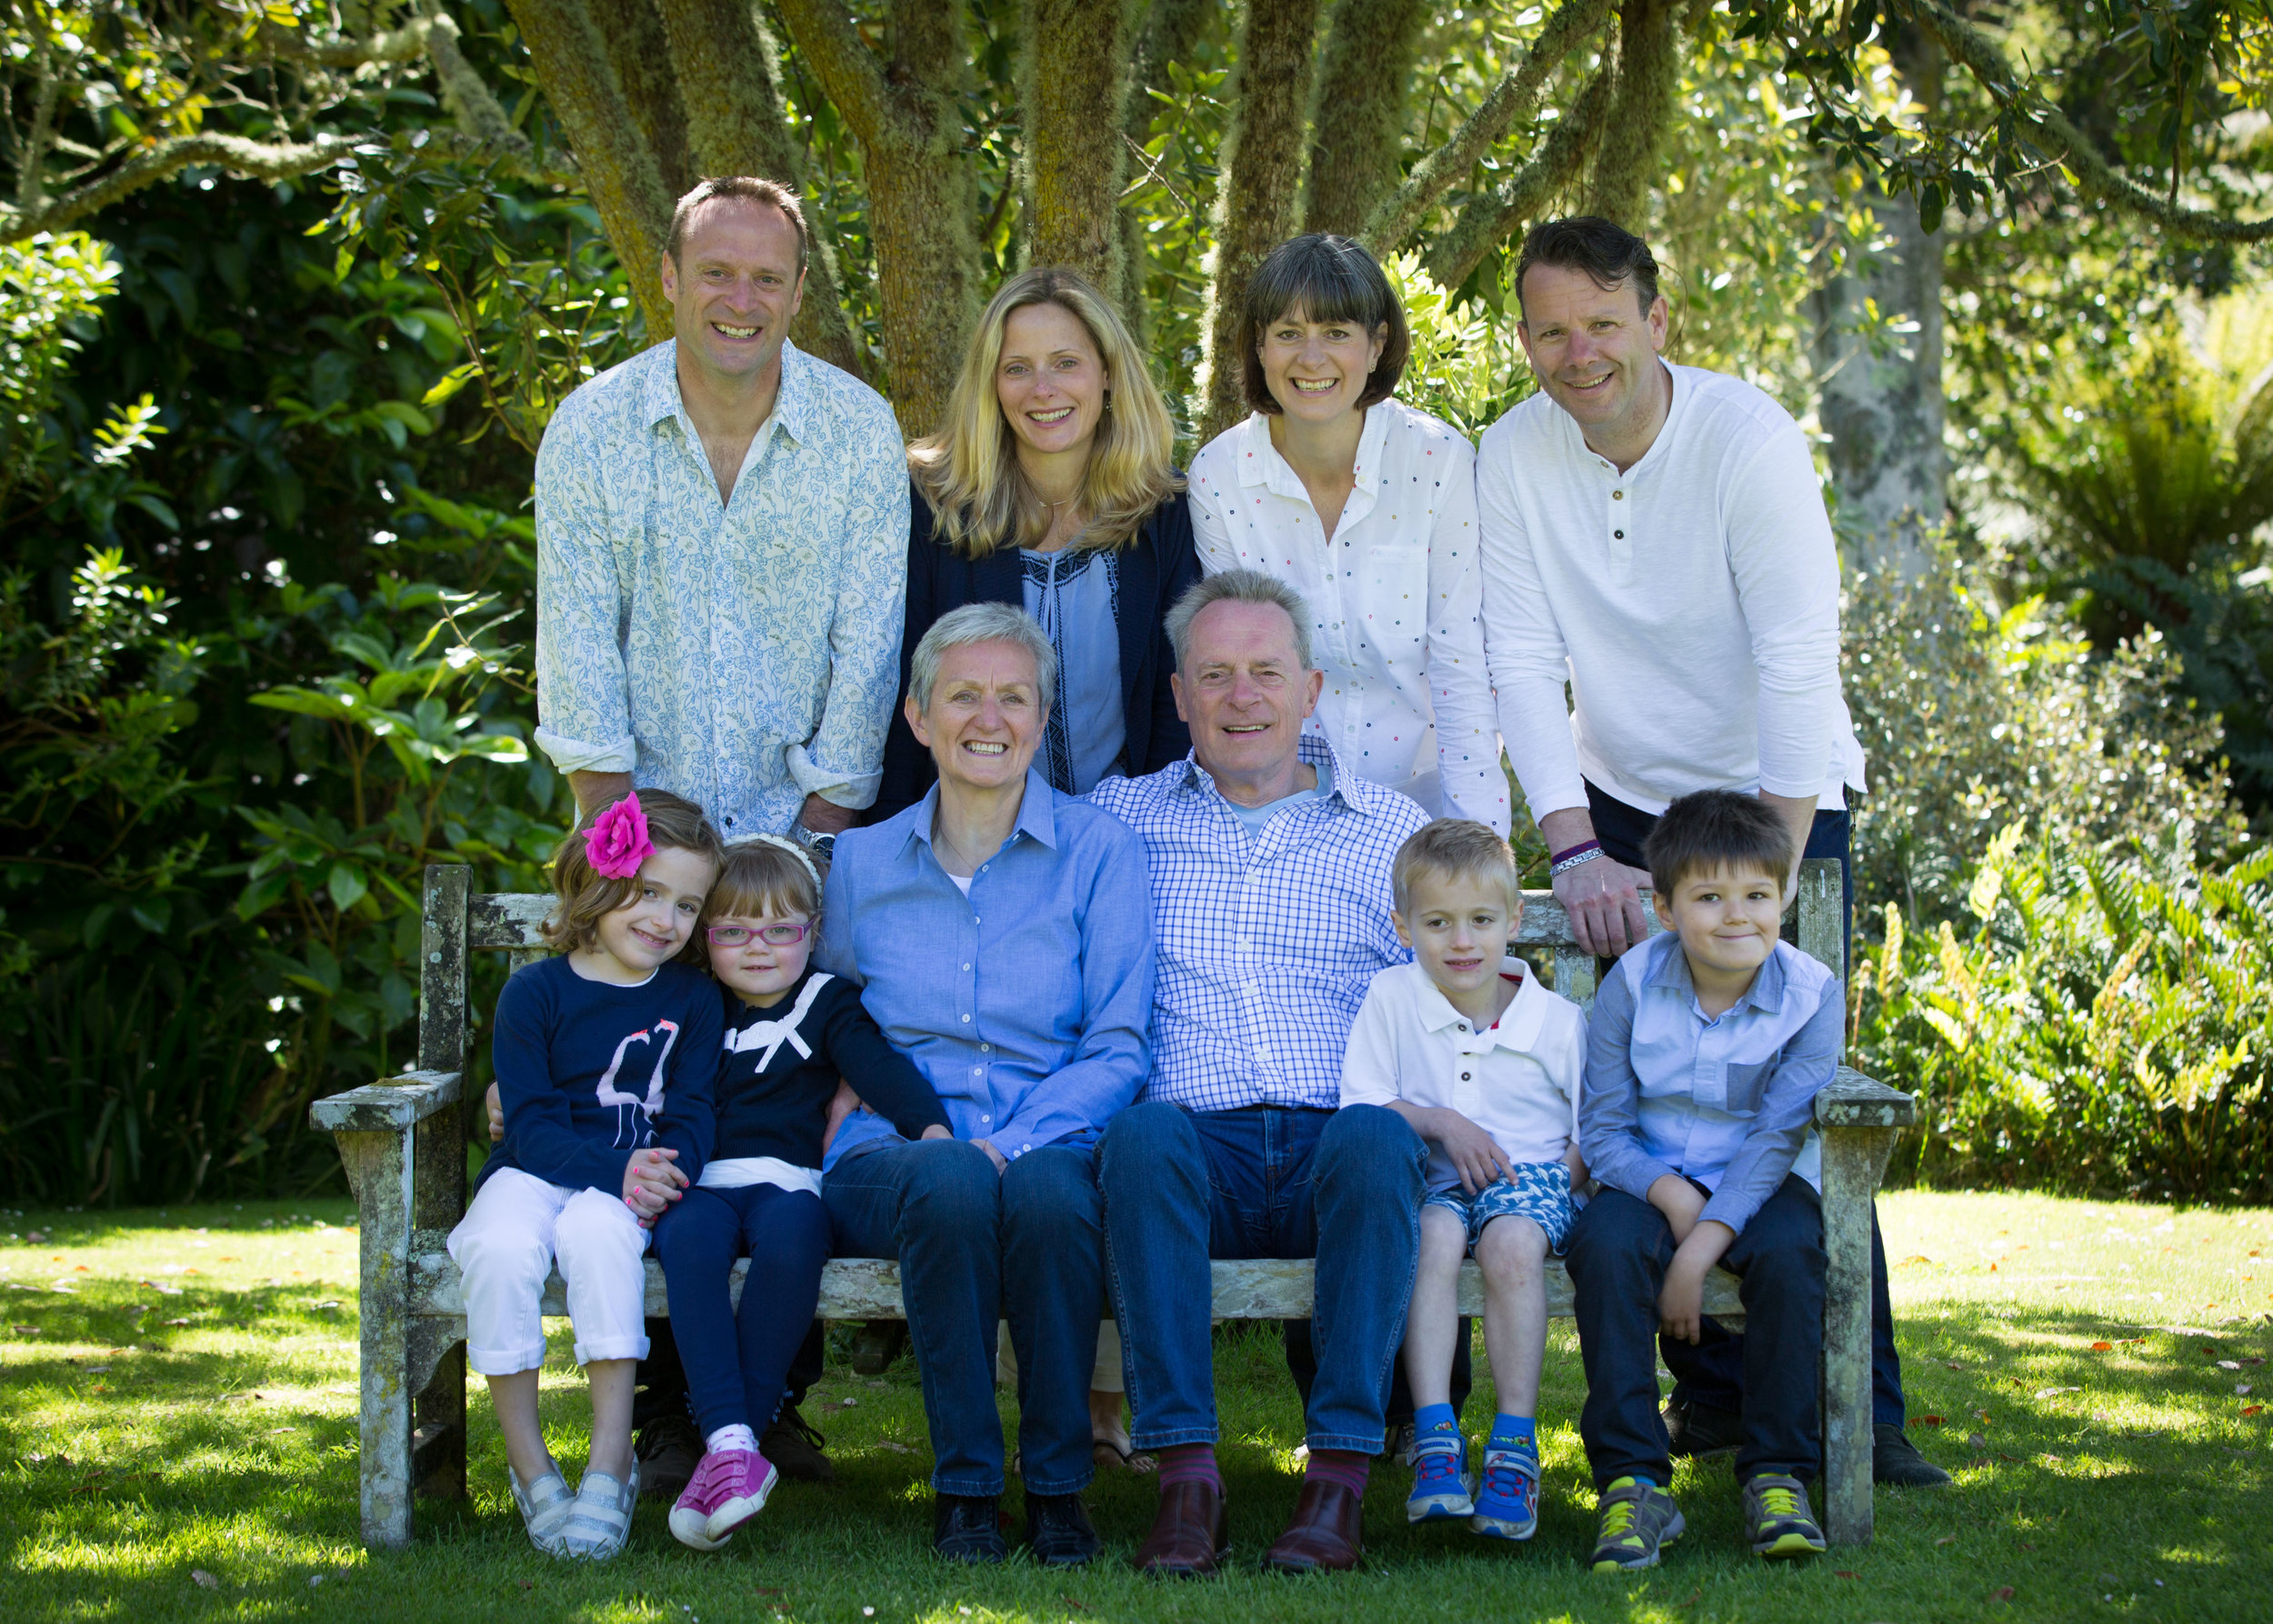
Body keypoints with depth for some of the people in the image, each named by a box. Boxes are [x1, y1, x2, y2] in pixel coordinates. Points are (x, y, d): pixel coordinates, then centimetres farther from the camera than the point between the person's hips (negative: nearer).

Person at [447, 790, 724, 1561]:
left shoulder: (692, 999, 11)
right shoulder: (535, 992, 2)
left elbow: (691, 1115, 6)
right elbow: (532, 1124, -5)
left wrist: (660, 1179, -16)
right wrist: (619, 1170, -21)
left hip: (624, 1189, 1)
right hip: (532, 1172, 0)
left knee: (597, 1233, -36)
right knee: (500, 1246, -35)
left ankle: (612, 1461, -33)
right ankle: (526, 1462, -22)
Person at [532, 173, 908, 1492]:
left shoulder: (860, 431, -3)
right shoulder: (594, 430, -1)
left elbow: (865, 649, -3)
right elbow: (578, 647, -3)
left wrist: (817, 834, -7)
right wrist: (616, 833, -8)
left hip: (802, 830, 0)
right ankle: (668, 1411, 2)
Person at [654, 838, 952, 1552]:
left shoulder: (827, 1004, 16)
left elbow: (880, 1066, 0)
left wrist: (930, 1123, -19)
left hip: (787, 1178, -1)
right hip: (703, 1182, 1)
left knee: (790, 1233, -38)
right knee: (690, 1237, -36)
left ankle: (738, 1435, -36)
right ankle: (730, 1445, -45)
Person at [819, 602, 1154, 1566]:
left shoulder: (1099, 853, 6)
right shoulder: (861, 862, 14)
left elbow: (1119, 1050, 0)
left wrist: (1014, 1141, -15)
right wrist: (889, 1126, -2)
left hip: (1050, 1149, -1)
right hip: (893, 1158, 1)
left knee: (1046, 1189, -37)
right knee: (950, 1180, -36)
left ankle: (1058, 1487, -21)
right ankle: (963, 1486, -23)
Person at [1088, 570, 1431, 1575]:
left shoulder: (1391, 831, 17)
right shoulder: (1120, 818, 18)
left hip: (1334, 1152, 0)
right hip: (1196, 1149, 0)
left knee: (1377, 1135, -35)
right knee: (1142, 1132, -35)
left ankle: (1339, 1477, -35)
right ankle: (1184, 1473, -35)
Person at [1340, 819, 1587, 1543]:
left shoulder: (1559, 1021, 3)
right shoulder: (1392, 998, 4)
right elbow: (1360, 1104, 0)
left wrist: (1562, 1182, -9)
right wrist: (1441, 1123, -12)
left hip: (1528, 1174, -1)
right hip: (1429, 1178, 1)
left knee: (1513, 1242, -35)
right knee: (1434, 1235, -35)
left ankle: (1515, 1446, -29)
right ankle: (1434, 1438, -38)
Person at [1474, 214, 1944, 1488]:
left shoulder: (1750, 442, -20)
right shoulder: (1516, 457, -8)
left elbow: (1799, 668, -22)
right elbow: (1524, 663, -10)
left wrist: (1772, 874, -27)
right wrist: (1576, 853, -19)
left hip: (1779, 799, -3)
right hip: (1622, 802, 3)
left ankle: (1858, 1407, -6)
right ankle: (1716, 1391, 10)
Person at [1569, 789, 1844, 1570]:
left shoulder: (1812, 994, -11)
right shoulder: (1632, 985, -8)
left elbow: (1777, 1135, -16)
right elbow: (1602, 1127, -5)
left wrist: (1700, 1250, -25)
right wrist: (1670, 1194, -25)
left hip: (1761, 1181, 0)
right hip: (1652, 1176, 1)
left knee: (1786, 1251, -33)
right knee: (1605, 1244, -31)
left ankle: (1777, 1474, -21)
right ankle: (1632, 1478, -27)